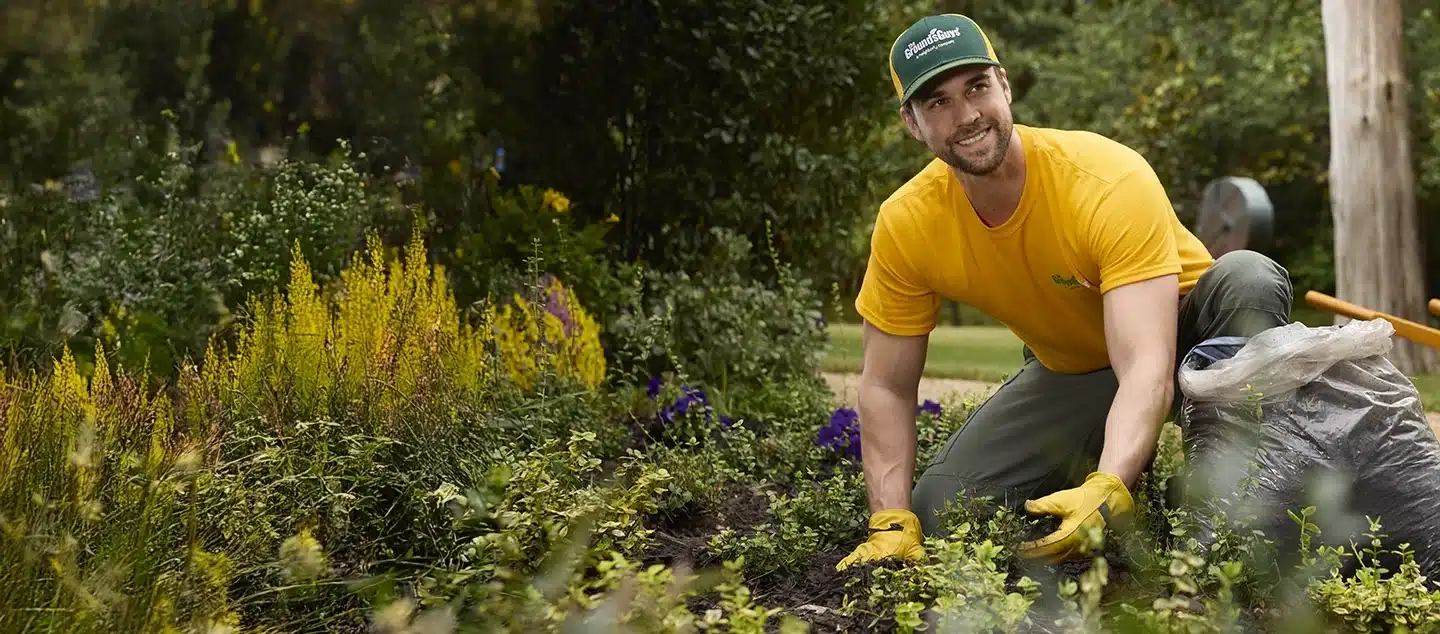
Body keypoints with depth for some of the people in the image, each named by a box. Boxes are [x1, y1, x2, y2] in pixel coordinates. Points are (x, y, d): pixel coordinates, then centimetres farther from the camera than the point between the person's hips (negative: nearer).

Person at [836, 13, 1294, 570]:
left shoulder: (1112, 182, -33)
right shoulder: (906, 223, -19)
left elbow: (1146, 370, -42)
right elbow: (886, 389, -10)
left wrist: (1107, 491, -58)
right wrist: (892, 525, -21)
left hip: (1183, 334, -3)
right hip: (1067, 373, 4)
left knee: (1249, 278, -36)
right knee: (937, 512, -14)